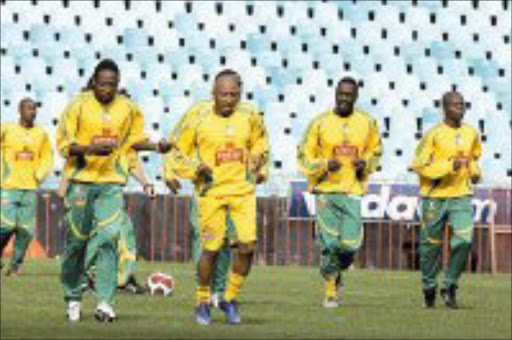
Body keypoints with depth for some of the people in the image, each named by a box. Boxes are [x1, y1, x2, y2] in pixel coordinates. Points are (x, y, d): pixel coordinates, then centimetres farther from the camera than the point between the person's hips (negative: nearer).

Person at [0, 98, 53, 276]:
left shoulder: (41, 134, 7)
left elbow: (47, 158, 16)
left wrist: (39, 175, 3)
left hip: (30, 188, 3)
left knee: (26, 230, -2)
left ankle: (15, 265, 9)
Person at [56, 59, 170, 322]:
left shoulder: (128, 109, 5)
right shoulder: (78, 106, -6)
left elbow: (134, 139, 19)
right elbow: (64, 144, -6)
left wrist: (156, 147, 2)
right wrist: (91, 149, -22)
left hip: (112, 182, 2)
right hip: (81, 179, -2)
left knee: (109, 238, -11)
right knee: (77, 239, 3)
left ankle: (105, 303, -12)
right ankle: (73, 298, 21)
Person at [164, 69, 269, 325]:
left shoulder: (249, 116, 2)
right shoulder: (197, 117, -7)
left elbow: (260, 144, 22)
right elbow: (181, 152, 3)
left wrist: (259, 168, 8)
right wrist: (195, 169, -13)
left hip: (243, 189, 3)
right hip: (211, 189, -3)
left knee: (247, 245, -8)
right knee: (211, 248, -4)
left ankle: (230, 299, 11)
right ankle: (202, 301, 17)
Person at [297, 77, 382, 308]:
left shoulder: (367, 123, 5)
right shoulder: (320, 123, -2)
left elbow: (375, 151, 19)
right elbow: (304, 157, 4)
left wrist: (366, 163, -3)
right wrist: (324, 165, -14)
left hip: (352, 192, 1)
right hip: (326, 191, -1)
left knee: (350, 244, -8)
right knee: (329, 243, -5)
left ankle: (337, 272, 24)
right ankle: (331, 290, 12)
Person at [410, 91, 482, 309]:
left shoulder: (471, 134, 5)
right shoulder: (434, 134, -11)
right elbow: (418, 165, -13)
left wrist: (474, 171, 7)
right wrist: (449, 166, -20)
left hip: (461, 197, 3)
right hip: (434, 197, -3)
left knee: (463, 240, -14)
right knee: (431, 245, 6)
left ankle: (450, 287, 1)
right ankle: (429, 287, 28)